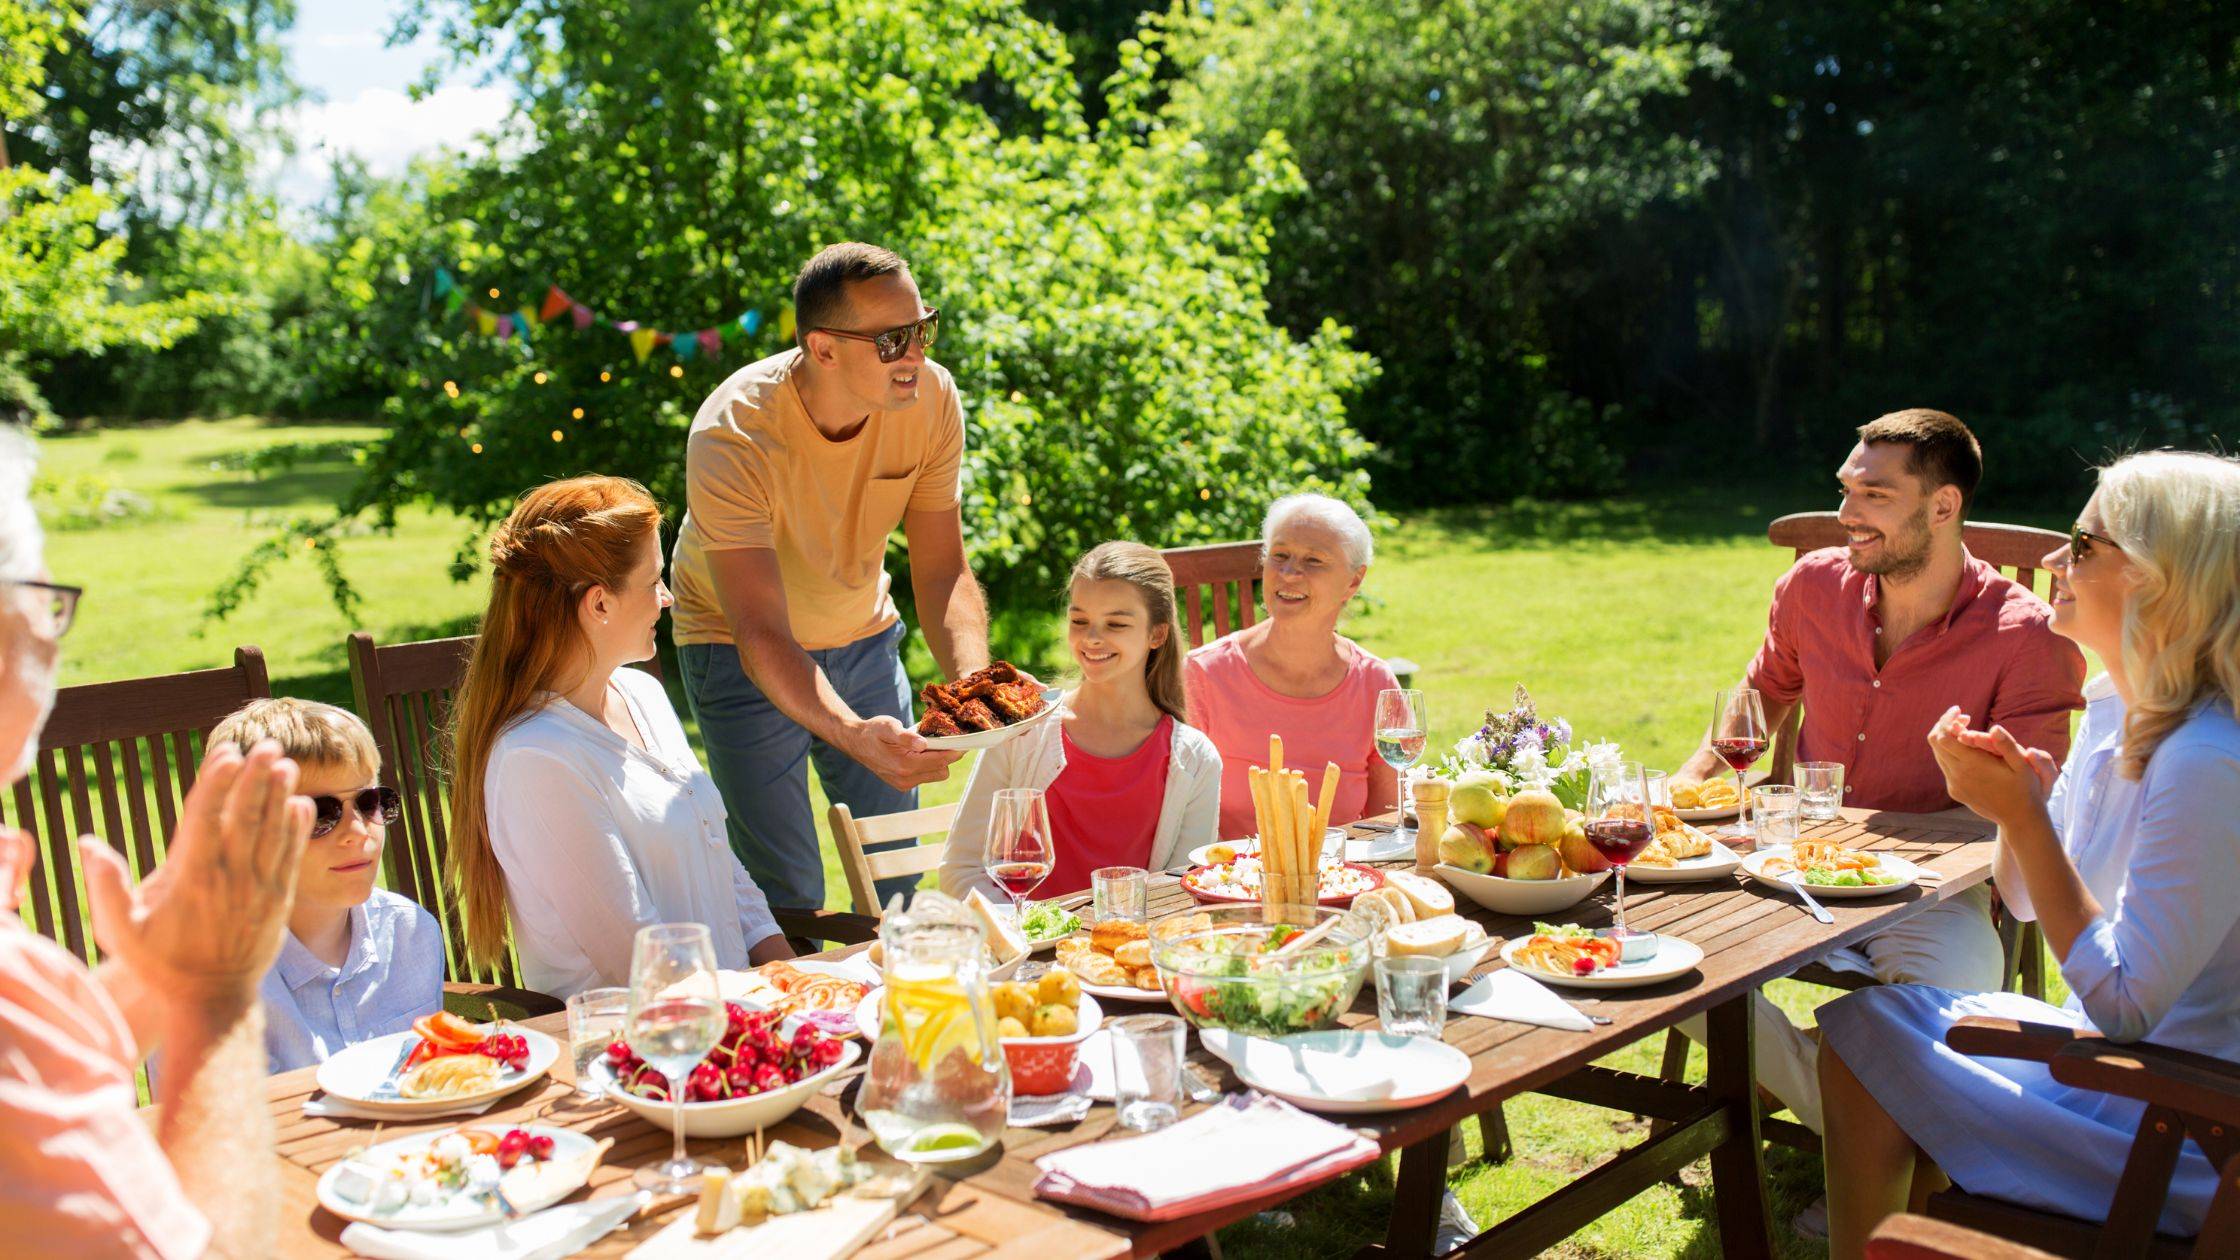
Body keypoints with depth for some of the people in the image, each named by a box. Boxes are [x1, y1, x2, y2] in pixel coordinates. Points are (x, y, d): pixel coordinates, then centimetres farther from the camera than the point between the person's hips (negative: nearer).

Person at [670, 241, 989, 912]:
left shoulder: (932, 397, -20)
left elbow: (943, 573, -16)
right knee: (788, 893, -6)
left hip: (862, 633, 4)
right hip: (740, 649, -4)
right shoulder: (731, 438, -33)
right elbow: (763, 637, -36)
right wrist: (855, 735, -53)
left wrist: (974, 679, -35)